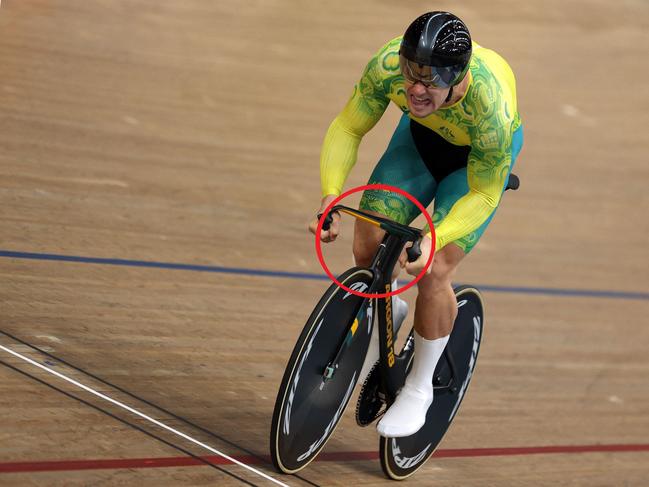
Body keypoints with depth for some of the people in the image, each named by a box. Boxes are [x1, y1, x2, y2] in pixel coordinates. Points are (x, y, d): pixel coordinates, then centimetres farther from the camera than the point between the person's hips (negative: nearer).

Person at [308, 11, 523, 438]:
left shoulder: (492, 109, -42)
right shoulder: (387, 65, -35)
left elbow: (482, 194, -27)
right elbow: (347, 128, -21)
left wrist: (433, 240, -41)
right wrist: (331, 195, -36)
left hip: (482, 155, -3)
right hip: (421, 135, 4)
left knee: (434, 271, -16)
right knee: (367, 249, -11)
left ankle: (419, 389, 7)